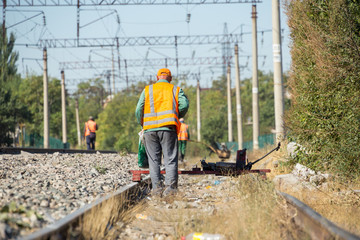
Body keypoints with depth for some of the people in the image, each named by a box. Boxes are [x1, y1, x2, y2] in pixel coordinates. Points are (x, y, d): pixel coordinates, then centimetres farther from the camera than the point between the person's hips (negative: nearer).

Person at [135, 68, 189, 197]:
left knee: (154, 160, 6)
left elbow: (138, 110, 7)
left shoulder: (147, 90, 16)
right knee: (170, 159, -1)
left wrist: (142, 124, 21)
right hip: (168, 128, -2)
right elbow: (184, 105, -3)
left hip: (150, 129, 2)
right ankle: (170, 186, -13)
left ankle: (157, 188, -1)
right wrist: (177, 116, 14)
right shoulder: (176, 89, 13)